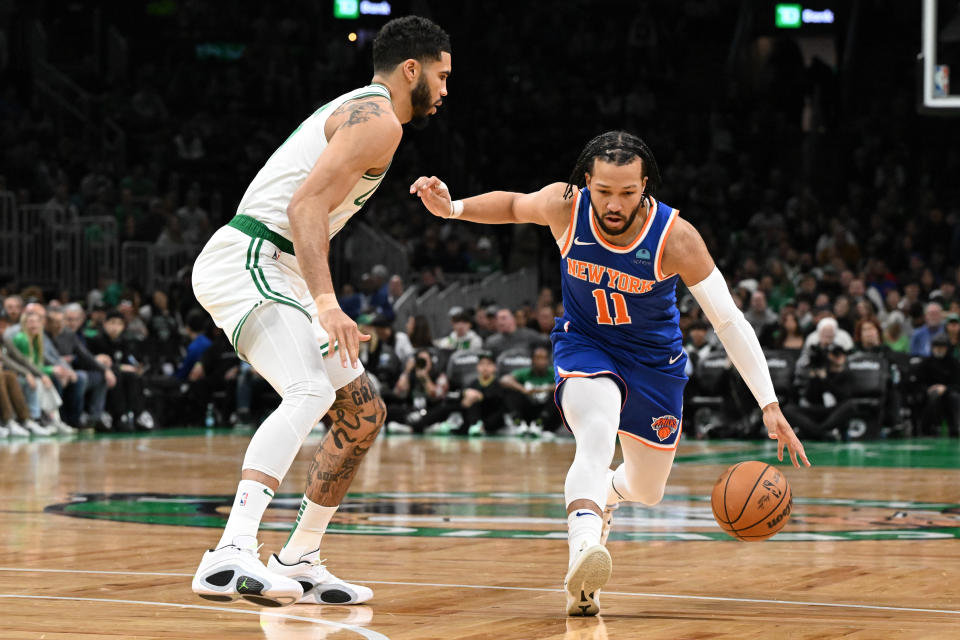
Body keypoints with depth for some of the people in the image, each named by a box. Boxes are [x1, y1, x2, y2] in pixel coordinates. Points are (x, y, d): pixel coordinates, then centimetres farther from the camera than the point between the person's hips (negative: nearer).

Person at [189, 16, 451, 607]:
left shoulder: (355, 112, 23)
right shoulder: (379, 120, -10)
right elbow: (305, 207, -22)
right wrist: (327, 304, -31)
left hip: (274, 272, 11)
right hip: (247, 263, -11)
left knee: (363, 413, 13)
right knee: (310, 393, -31)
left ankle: (298, 564, 18)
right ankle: (231, 555, -45)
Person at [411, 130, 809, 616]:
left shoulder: (675, 238, -27)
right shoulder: (564, 206, -22)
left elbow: (729, 321, -22)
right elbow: (514, 205, 3)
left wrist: (769, 404, -27)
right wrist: (452, 209, -16)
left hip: (654, 358, 1)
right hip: (584, 344, -1)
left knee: (647, 491, 15)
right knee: (597, 434, -35)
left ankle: (608, 492, 53)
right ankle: (582, 550, -53)